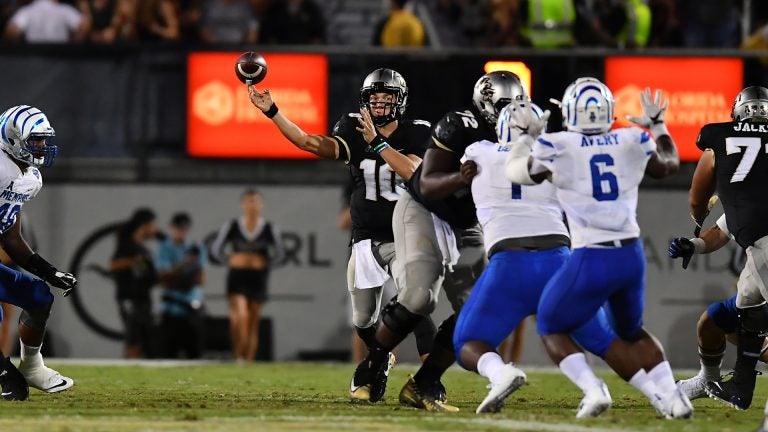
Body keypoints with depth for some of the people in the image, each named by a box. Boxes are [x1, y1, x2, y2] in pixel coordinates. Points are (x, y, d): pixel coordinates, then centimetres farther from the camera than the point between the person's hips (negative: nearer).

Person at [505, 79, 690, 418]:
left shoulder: (558, 148, -7)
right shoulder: (631, 142, 3)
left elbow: (517, 173, 12)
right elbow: (669, 165, 25)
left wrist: (523, 140, 28)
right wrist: (657, 125, 38)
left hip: (592, 260, -5)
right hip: (632, 255, 5)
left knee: (552, 329, 14)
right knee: (631, 331, 28)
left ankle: (593, 390, -9)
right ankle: (672, 395, 10)